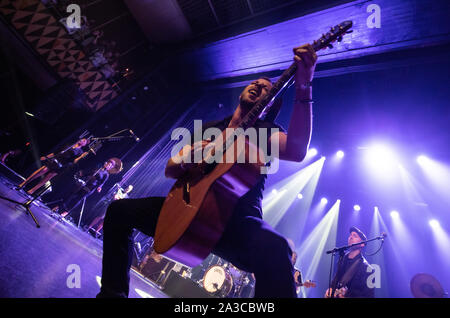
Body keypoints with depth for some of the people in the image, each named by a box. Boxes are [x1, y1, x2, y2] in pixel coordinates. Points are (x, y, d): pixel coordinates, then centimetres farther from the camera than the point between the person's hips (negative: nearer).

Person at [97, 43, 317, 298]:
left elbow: (296, 151, -19)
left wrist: (304, 89, -28)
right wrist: (185, 158, -9)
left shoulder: (264, 131, 6)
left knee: (274, 248, -38)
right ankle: (113, 292, 13)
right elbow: (170, 169, 16)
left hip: (236, 216, -5)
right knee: (119, 210, 4)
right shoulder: (209, 128, 19)